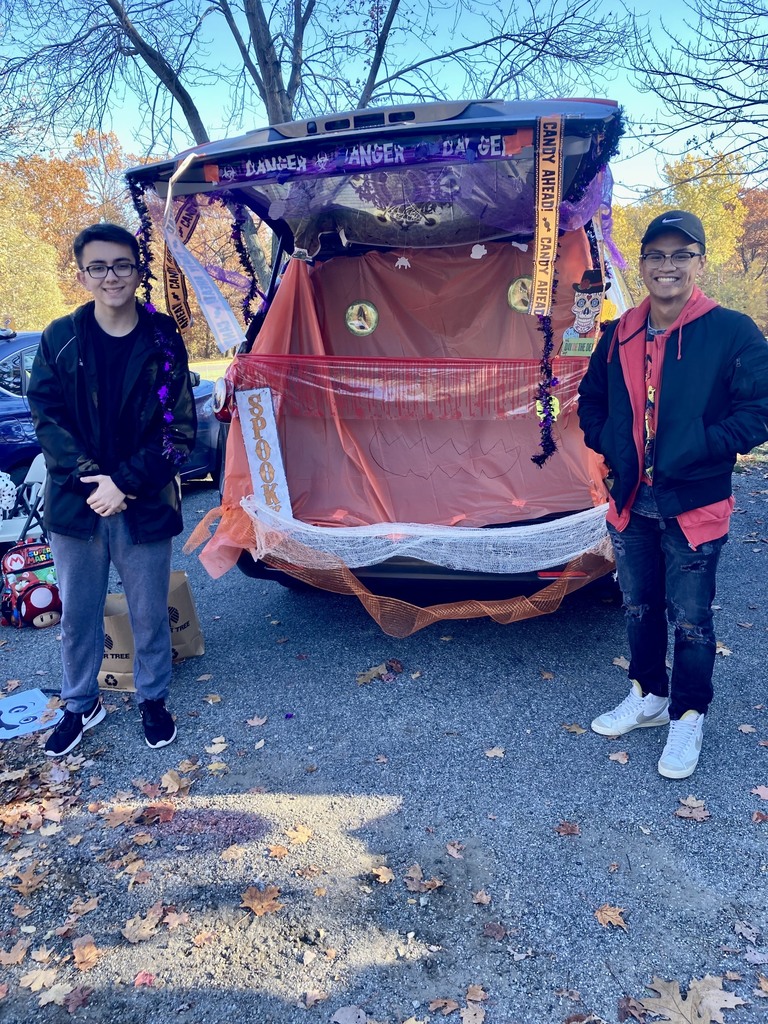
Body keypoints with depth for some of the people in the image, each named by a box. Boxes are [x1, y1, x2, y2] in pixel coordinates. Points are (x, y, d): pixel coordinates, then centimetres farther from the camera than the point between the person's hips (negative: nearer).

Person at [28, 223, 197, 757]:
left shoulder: (164, 341, -4)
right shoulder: (60, 339, -1)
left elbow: (179, 430, -6)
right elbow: (47, 417, -4)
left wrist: (125, 482, -15)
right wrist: (93, 479, -16)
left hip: (145, 506, -1)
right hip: (75, 505, 2)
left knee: (150, 614, 12)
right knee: (78, 614, 15)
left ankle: (154, 699, 36)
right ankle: (81, 704, 37)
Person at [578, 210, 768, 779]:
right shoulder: (620, 335, 4)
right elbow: (591, 401, 16)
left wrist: (694, 450, -21)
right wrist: (611, 445, 0)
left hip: (694, 505, -4)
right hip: (630, 501, 5)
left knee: (690, 620, 8)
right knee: (639, 609, 19)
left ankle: (689, 716, 29)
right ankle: (648, 696, 39)